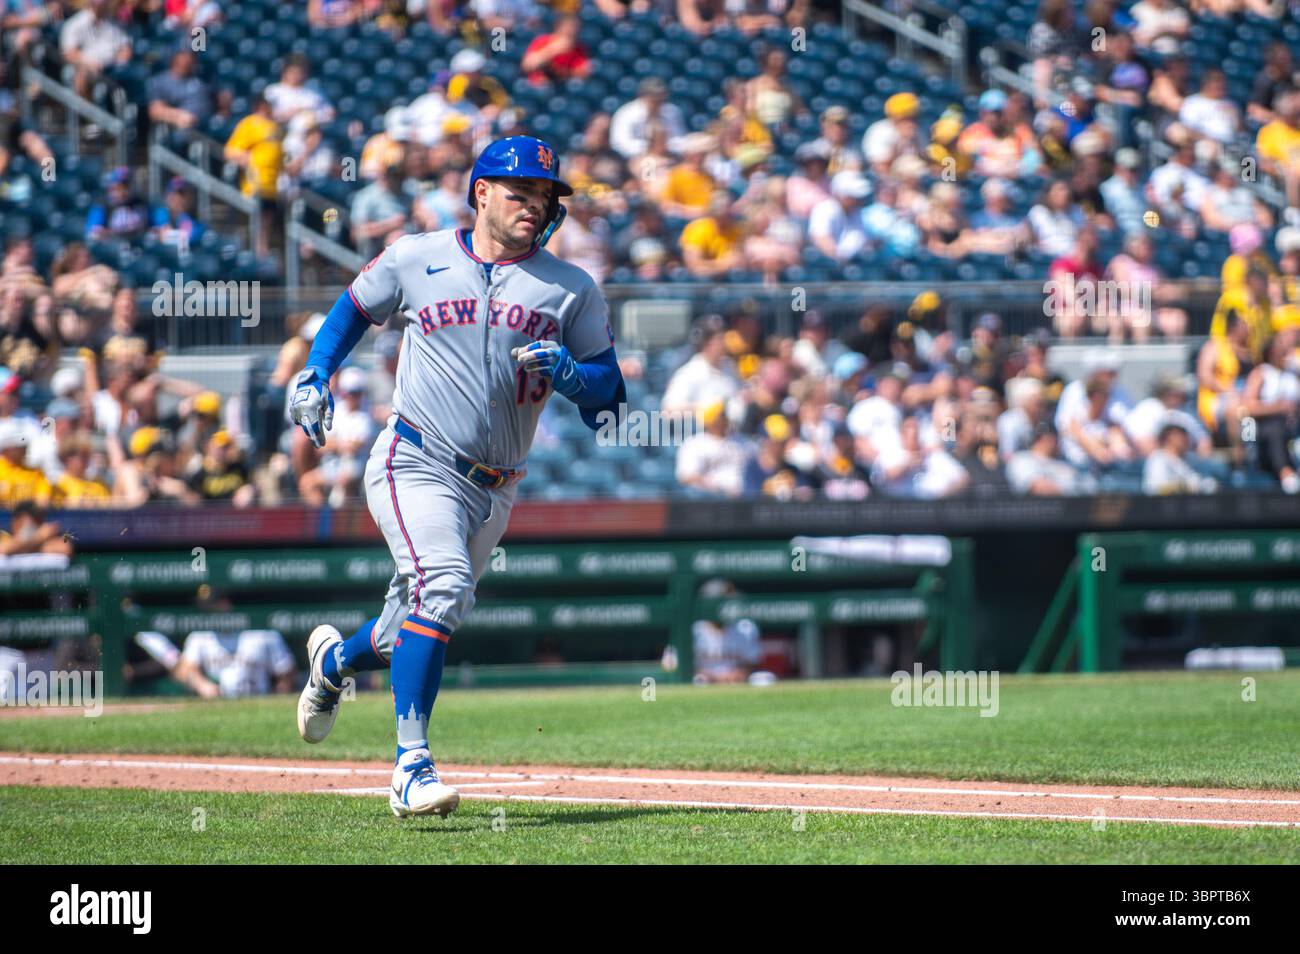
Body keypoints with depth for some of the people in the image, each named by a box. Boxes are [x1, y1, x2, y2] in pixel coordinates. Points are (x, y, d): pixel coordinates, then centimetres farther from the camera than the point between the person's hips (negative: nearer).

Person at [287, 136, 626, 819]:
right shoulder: (415, 259, 2)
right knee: (443, 584, -29)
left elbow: (609, 393, 4)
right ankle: (411, 766, -30)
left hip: (493, 492, 4)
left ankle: (335, 659, 48)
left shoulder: (572, 291, 4)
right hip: (415, 465, -4)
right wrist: (314, 376, 5)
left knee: (414, 639, 12)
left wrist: (568, 371, -17)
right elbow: (353, 309, 19)